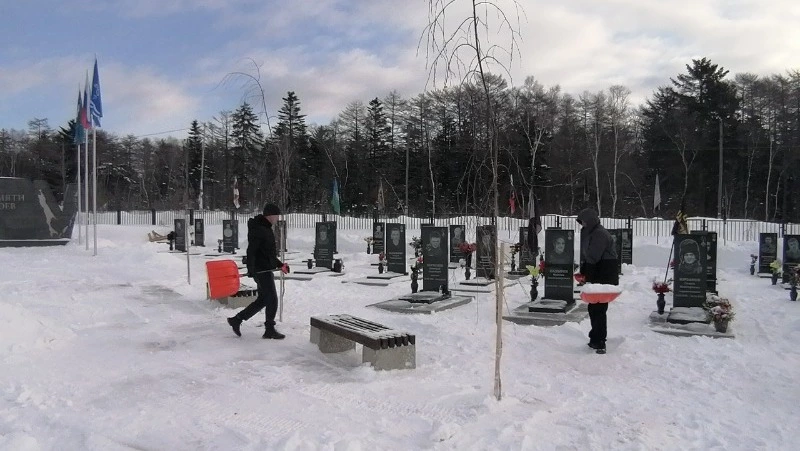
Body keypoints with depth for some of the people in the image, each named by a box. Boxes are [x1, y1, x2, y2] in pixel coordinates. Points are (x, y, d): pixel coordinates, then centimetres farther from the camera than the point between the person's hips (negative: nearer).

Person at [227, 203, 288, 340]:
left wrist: (280, 265, 24)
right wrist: (251, 269, -30)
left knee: (262, 300, 14)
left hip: (266, 269, 10)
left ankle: (236, 320, 21)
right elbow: (251, 251, -22)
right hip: (261, 270, -10)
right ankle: (269, 330, 8)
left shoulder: (266, 229, 17)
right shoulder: (258, 229, -15)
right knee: (272, 300, -3)